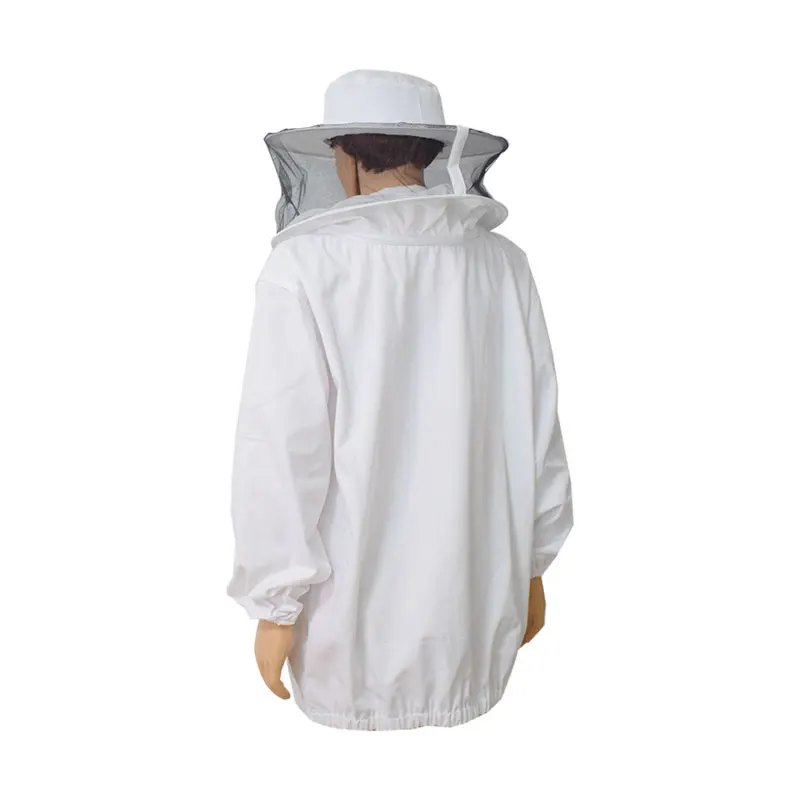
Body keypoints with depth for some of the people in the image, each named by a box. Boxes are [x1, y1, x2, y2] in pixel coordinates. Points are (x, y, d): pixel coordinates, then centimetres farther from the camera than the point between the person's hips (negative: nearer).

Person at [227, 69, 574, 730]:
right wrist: (531, 565, 14)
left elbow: (282, 440, -14)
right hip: (478, 598, 4)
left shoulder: (306, 262, -13)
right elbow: (538, 427, 2)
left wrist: (276, 602, -3)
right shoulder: (502, 262, -2)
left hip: (356, 605, -3)